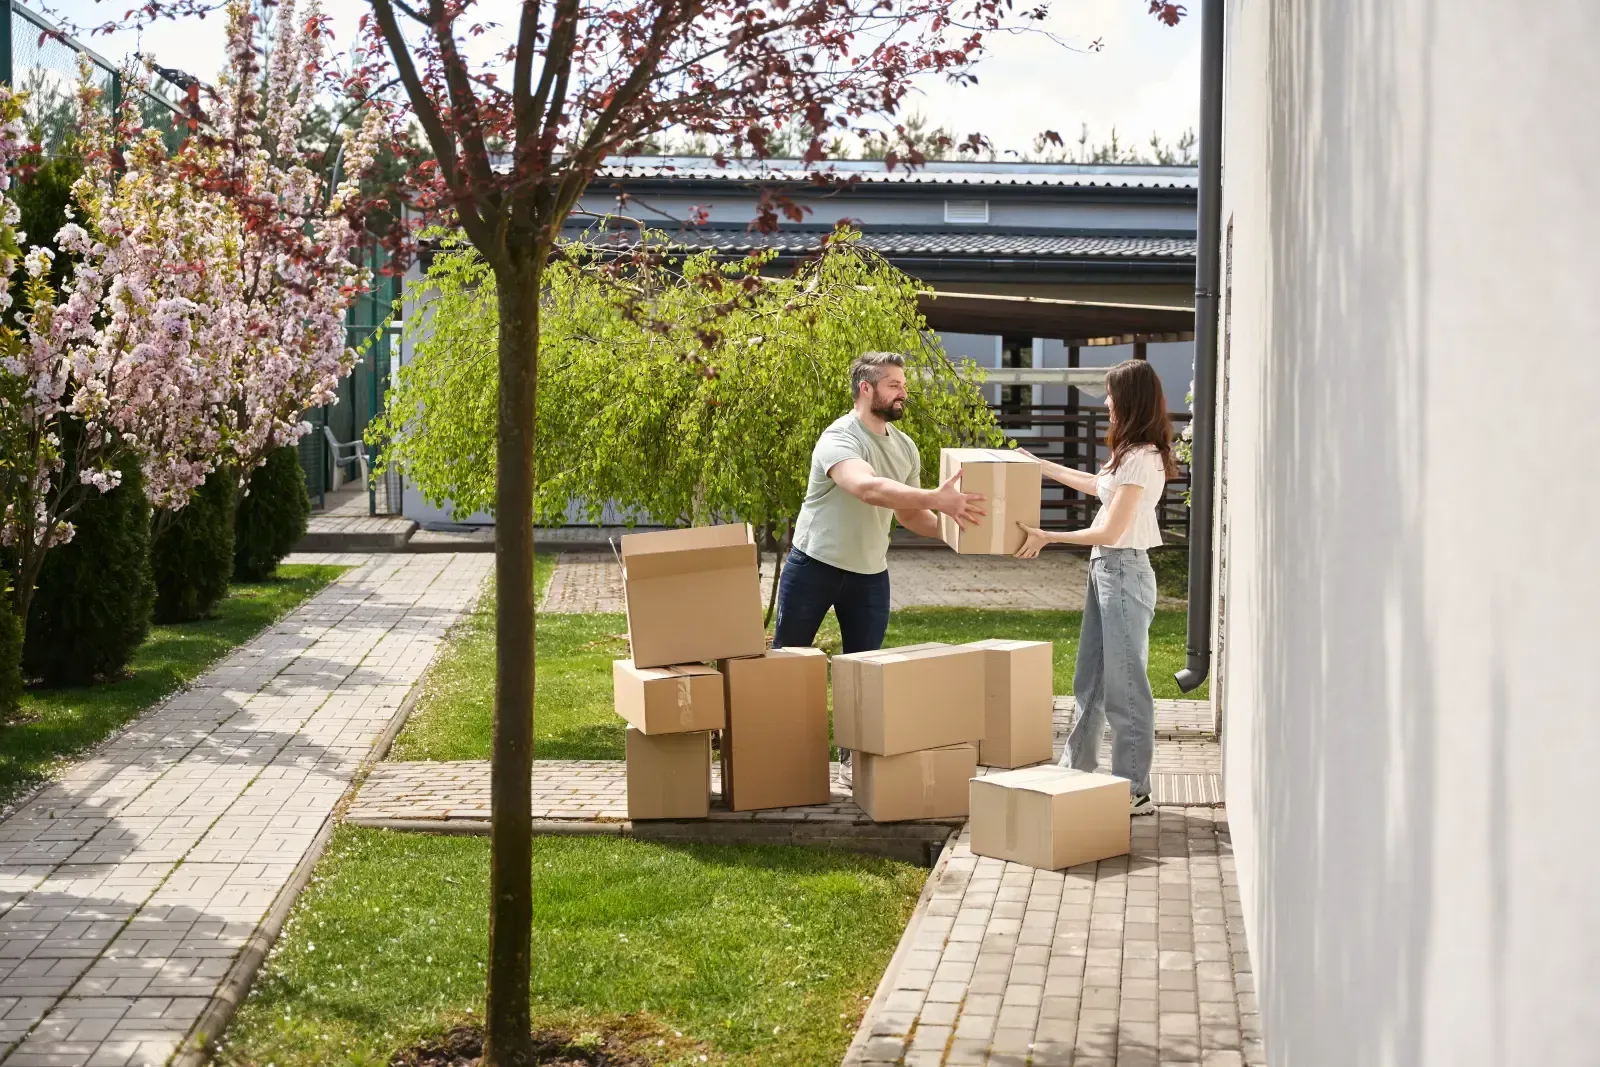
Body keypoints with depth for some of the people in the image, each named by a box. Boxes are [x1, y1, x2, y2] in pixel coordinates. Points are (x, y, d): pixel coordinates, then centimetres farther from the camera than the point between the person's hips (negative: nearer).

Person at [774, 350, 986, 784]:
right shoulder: (839, 438, -21)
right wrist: (936, 498, -49)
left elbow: (908, 513, 12)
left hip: (870, 573, 6)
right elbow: (868, 488, -41)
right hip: (814, 566, -6)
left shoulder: (905, 447, 3)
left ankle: (853, 759, 19)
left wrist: (952, 527, -5)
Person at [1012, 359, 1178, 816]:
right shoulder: (1132, 453, 10)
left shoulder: (1142, 458, -19)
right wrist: (1042, 466, 32)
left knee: (1124, 685, -3)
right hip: (1105, 569, 10)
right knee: (1090, 681, 17)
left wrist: (1047, 538, -10)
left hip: (1124, 572, -10)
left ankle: (1134, 791, 4)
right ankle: (1077, 770, 28)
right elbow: (1097, 485, 28)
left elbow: (1109, 531, -19)